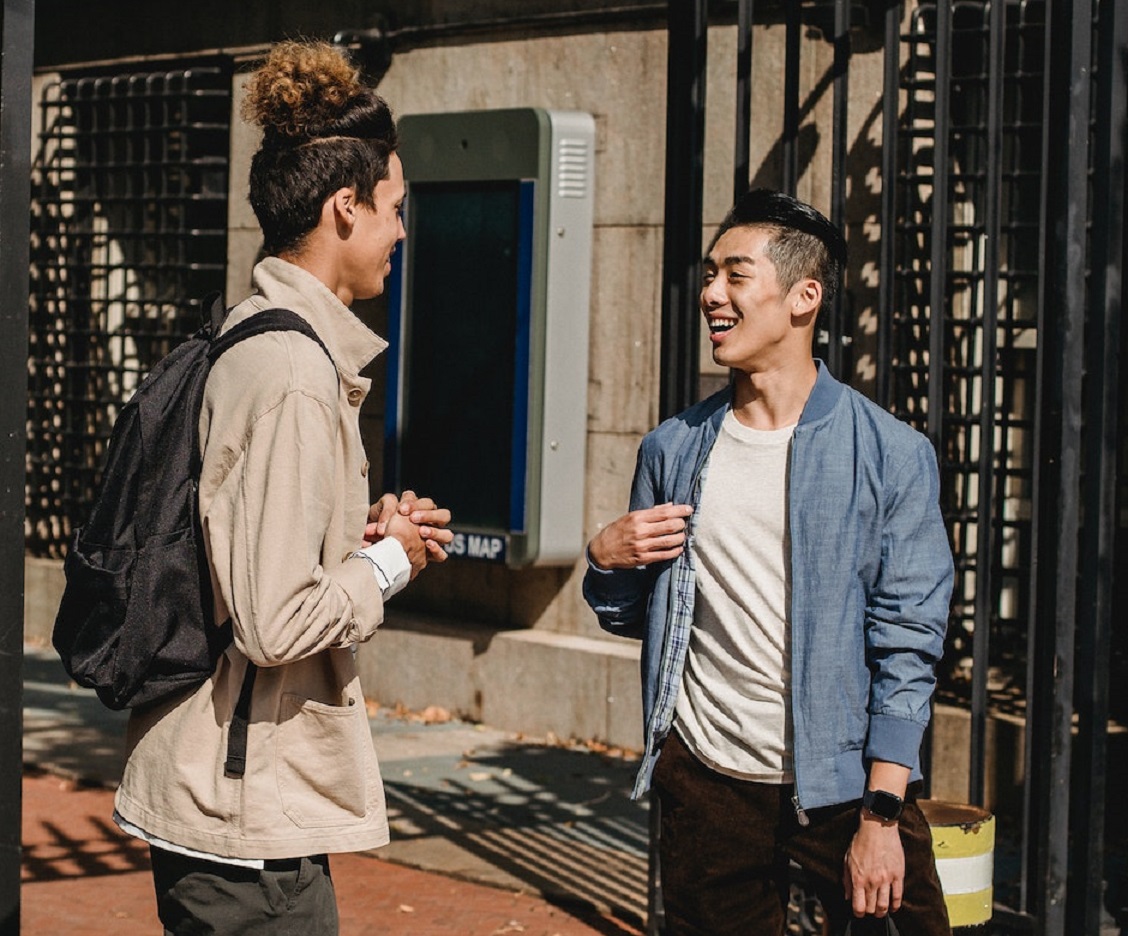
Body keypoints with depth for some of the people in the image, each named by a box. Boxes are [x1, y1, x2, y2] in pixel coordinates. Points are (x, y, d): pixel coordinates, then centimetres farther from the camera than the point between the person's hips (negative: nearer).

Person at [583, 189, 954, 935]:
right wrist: (606, 560, -5)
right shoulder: (674, 450, 7)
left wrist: (881, 814, -13)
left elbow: (907, 645, -7)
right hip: (706, 782, 3)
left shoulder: (891, 456, -5)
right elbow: (634, 618, 16)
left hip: (843, 783, -3)